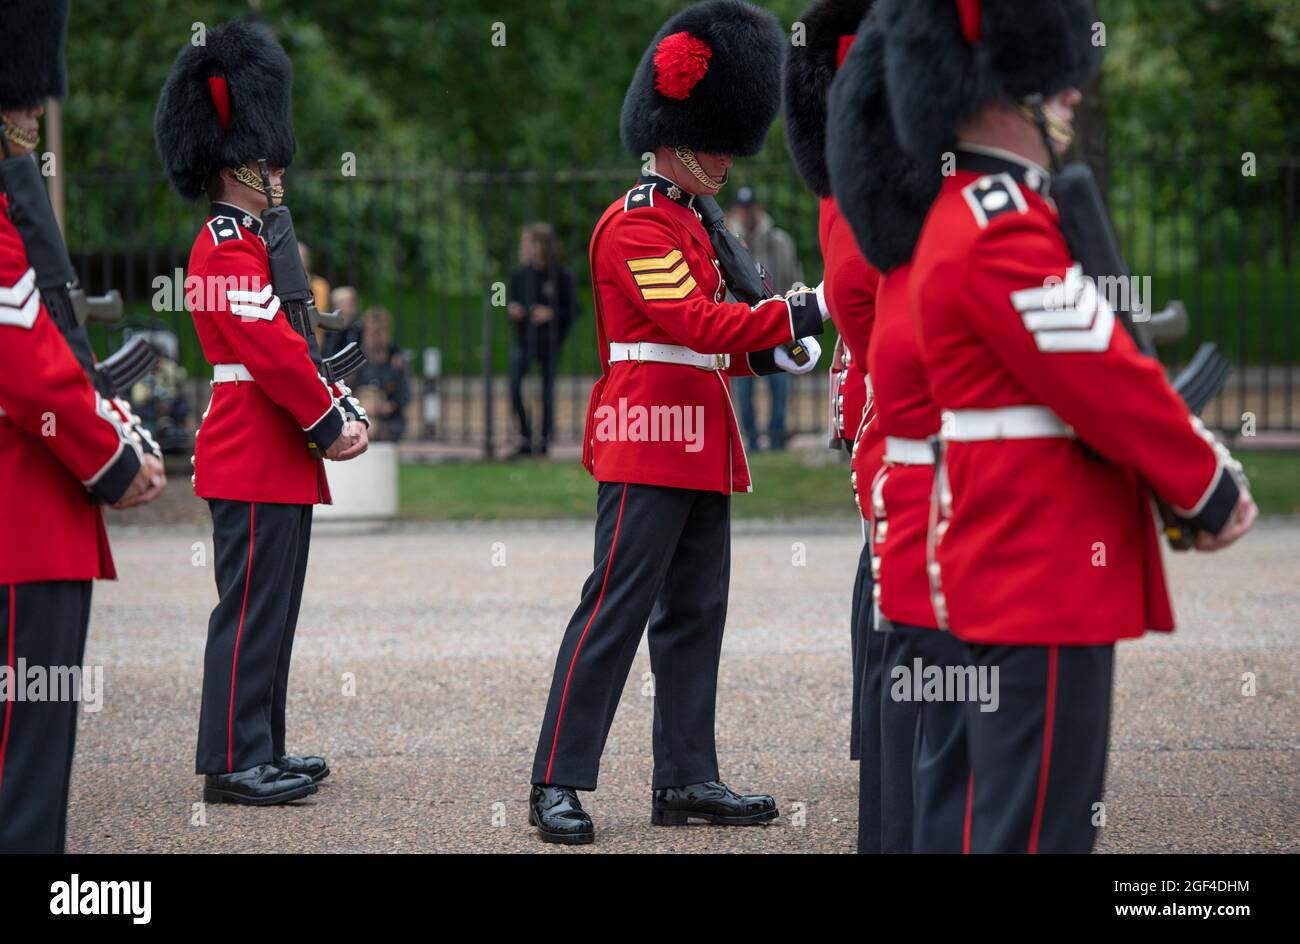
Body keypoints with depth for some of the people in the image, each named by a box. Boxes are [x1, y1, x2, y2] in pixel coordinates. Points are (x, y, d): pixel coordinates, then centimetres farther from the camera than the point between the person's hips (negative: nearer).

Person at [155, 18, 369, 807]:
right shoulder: (227, 251, -15)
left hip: (279, 461, 10)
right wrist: (329, 426, -16)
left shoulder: (253, 242, 18)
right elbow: (271, 351, -22)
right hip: (255, 462, -10)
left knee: (271, 606, 13)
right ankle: (235, 763, -5)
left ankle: (262, 750, 19)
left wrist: (338, 414, 10)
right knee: (251, 607, -8)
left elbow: (295, 343, 21)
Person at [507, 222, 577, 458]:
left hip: (550, 341, -2)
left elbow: (572, 311, -4)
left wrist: (551, 314, -20)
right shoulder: (519, 275, 3)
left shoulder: (560, 276, -7)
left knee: (547, 389, 2)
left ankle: (545, 440, 18)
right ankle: (525, 440, -6)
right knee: (514, 384, -16)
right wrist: (512, 311, -8)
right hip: (524, 339, 2)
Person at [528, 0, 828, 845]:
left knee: (695, 613, 10)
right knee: (616, 610, -9)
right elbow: (695, 322, -23)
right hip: (649, 441, -10)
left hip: (699, 444, 10)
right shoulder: (636, 225, -12)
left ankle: (687, 781, 14)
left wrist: (762, 354, 6)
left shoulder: (687, 222, 19)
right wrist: (797, 314, -27)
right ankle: (558, 785, -6)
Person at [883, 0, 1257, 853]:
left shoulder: (972, 216, 15)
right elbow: (1109, 386, -18)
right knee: (1035, 824, -7)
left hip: (1021, 577, 11)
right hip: (1046, 585, -11)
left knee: (1027, 814, 16)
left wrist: (1195, 462, 10)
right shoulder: (1004, 237, -19)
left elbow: (1100, 366, 19)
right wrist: (1210, 489, -6)